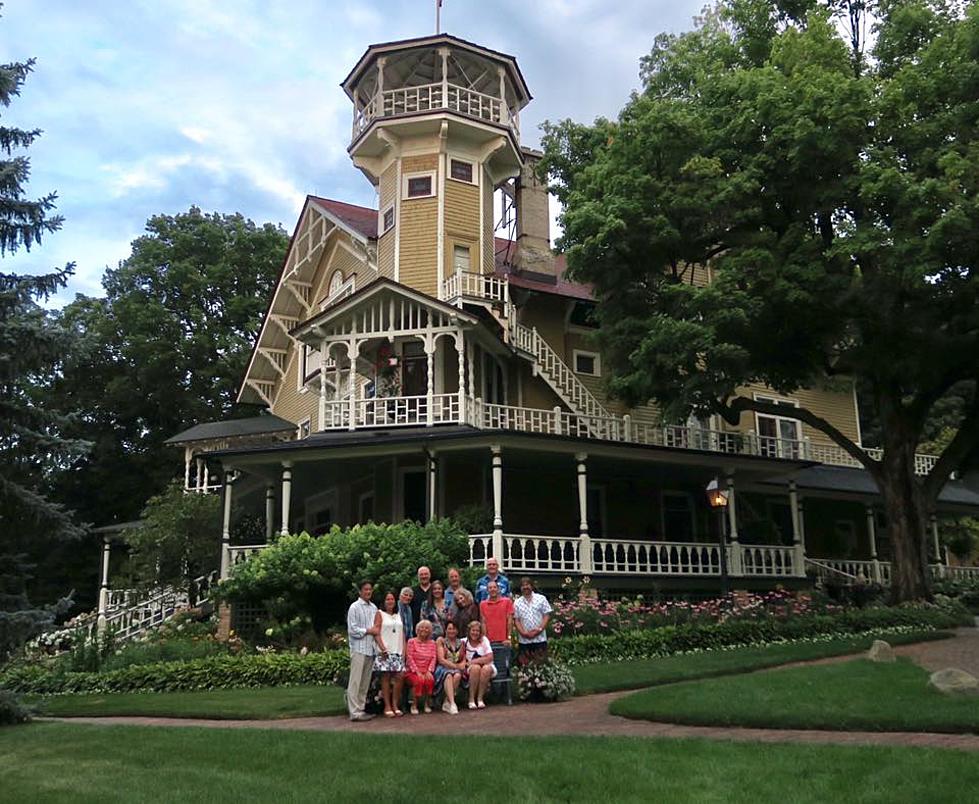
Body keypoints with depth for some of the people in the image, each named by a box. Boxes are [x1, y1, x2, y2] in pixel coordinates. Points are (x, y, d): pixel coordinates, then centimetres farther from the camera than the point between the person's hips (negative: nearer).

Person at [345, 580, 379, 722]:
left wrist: (377, 631, 3)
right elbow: (352, 630, -10)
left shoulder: (374, 608, 16)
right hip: (358, 649, -7)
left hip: (370, 649, 7)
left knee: (365, 682, 9)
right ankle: (355, 712, -6)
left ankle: (361, 709, 16)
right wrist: (369, 631, -7)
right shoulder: (355, 607, -4)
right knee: (355, 682, -6)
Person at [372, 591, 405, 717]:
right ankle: (387, 706, 1)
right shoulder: (380, 614, 4)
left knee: (399, 677, -3)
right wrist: (383, 648, -14)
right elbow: (376, 633, -5)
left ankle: (395, 705, 6)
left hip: (398, 651, 5)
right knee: (386, 677, -4)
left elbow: (403, 634, 17)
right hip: (385, 651, -5)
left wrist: (404, 650, 7)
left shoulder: (398, 616, 20)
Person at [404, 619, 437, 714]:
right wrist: (418, 672, -15)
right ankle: (414, 705, -14)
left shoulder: (432, 643, 14)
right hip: (413, 671, -2)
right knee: (419, 681, -34)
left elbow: (433, 658, 5)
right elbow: (410, 658, -5)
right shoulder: (411, 642, 4)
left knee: (430, 680, -31)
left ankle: (426, 703, -8)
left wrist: (429, 671, -13)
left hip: (426, 672, 2)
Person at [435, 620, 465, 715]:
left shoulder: (460, 642, 16)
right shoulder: (440, 640, 3)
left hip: (456, 669, 3)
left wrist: (462, 665, -9)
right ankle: (452, 703, -46)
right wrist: (456, 666, -13)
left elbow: (464, 659, 15)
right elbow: (441, 660, -5)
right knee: (448, 675, -37)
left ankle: (446, 703, -24)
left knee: (457, 675, -33)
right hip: (443, 668, -3)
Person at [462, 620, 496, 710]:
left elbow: (490, 658, -13)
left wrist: (473, 661, -16)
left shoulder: (484, 640, -3)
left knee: (486, 668, -35)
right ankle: (471, 699, -24)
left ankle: (480, 698, -24)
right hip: (471, 670, 0)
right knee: (476, 668, -34)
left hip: (487, 666, 0)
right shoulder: (465, 642, 1)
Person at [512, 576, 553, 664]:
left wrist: (539, 629, -11)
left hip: (540, 638, -1)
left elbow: (547, 616, 1)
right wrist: (523, 632, -11)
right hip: (524, 640, 1)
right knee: (525, 665, 2)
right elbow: (516, 620, 4)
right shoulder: (517, 603, 9)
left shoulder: (541, 599, 5)